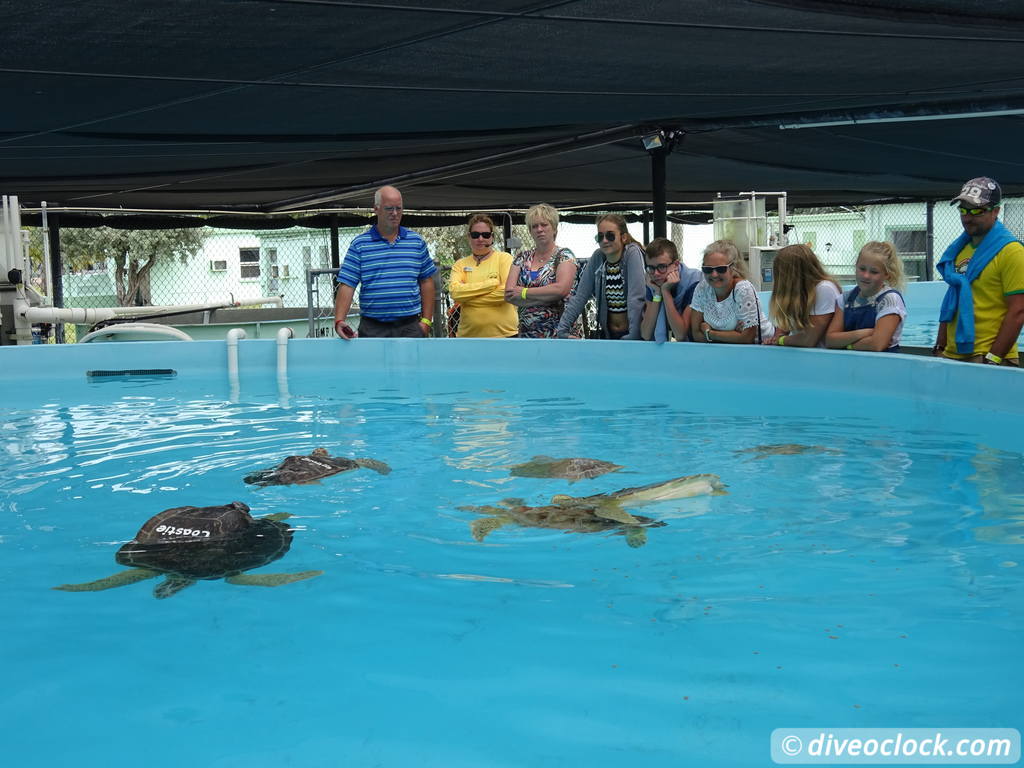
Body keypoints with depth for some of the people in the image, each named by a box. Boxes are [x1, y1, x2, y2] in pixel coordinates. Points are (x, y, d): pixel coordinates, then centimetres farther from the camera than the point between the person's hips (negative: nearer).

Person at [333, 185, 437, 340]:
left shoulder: (417, 241, 9)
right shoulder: (359, 244, 2)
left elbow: (426, 282, 11)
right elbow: (347, 285, -3)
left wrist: (426, 320, 4)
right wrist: (339, 321, -15)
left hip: (411, 327, 2)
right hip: (373, 329, -1)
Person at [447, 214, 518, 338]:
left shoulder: (504, 258, 2)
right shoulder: (460, 264, 10)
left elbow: (508, 291, -13)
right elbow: (454, 291, -8)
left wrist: (466, 297, -10)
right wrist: (492, 283, -12)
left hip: (503, 333, -3)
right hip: (468, 335, 3)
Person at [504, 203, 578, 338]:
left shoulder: (564, 256, 1)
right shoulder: (521, 258, 13)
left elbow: (561, 289, -16)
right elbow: (509, 294, 1)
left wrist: (524, 292, -8)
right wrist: (546, 297, -9)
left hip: (558, 332, -3)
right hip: (526, 332, 3)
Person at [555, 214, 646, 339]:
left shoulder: (633, 253, -13)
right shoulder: (598, 257, 0)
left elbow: (636, 298, -21)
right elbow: (580, 296, 1)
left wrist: (633, 336, -28)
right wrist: (562, 329, -5)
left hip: (630, 333, -4)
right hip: (608, 334, 4)